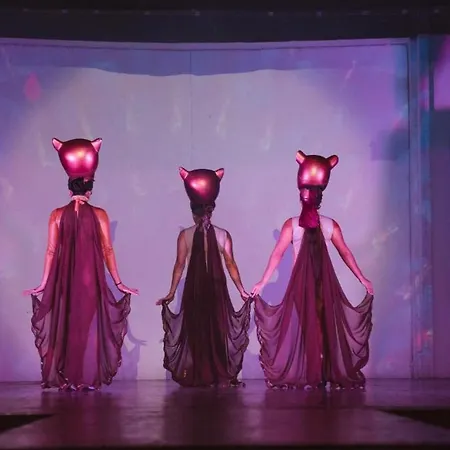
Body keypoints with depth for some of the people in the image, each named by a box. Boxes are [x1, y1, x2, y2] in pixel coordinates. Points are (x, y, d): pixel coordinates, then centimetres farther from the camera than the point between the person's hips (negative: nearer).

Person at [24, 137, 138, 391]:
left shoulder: (58, 215, 1)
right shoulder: (99, 215, -1)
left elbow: (51, 251, 0)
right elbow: (107, 250, -2)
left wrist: (44, 284, 6)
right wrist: (118, 282, 4)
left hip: (64, 280, 1)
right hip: (91, 280, -1)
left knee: (65, 326, 9)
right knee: (89, 325, 5)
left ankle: (66, 379, 9)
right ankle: (88, 379, 4)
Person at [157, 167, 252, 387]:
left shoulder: (185, 235, -3)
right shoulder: (223, 235, -1)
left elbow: (179, 265, -4)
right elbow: (230, 264, -4)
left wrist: (171, 293, 1)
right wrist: (242, 291, 1)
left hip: (193, 289, 0)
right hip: (216, 288, 0)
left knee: (195, 329, 7)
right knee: (218, 328, 7)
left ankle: (198, 377, 7)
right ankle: (221, 376, 6)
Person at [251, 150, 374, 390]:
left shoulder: (291, 224, -3)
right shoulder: (330, 224, 2)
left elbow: (277, 254, -5)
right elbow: (346, 254, 4)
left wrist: (262, 282, -2)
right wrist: (363, 279, 12)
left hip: (301, 283, -1)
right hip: (325, 283, 1)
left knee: (300, 325, 2)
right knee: (327, 326, 5)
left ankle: (301, 376, -1)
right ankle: (333, 375, 4)